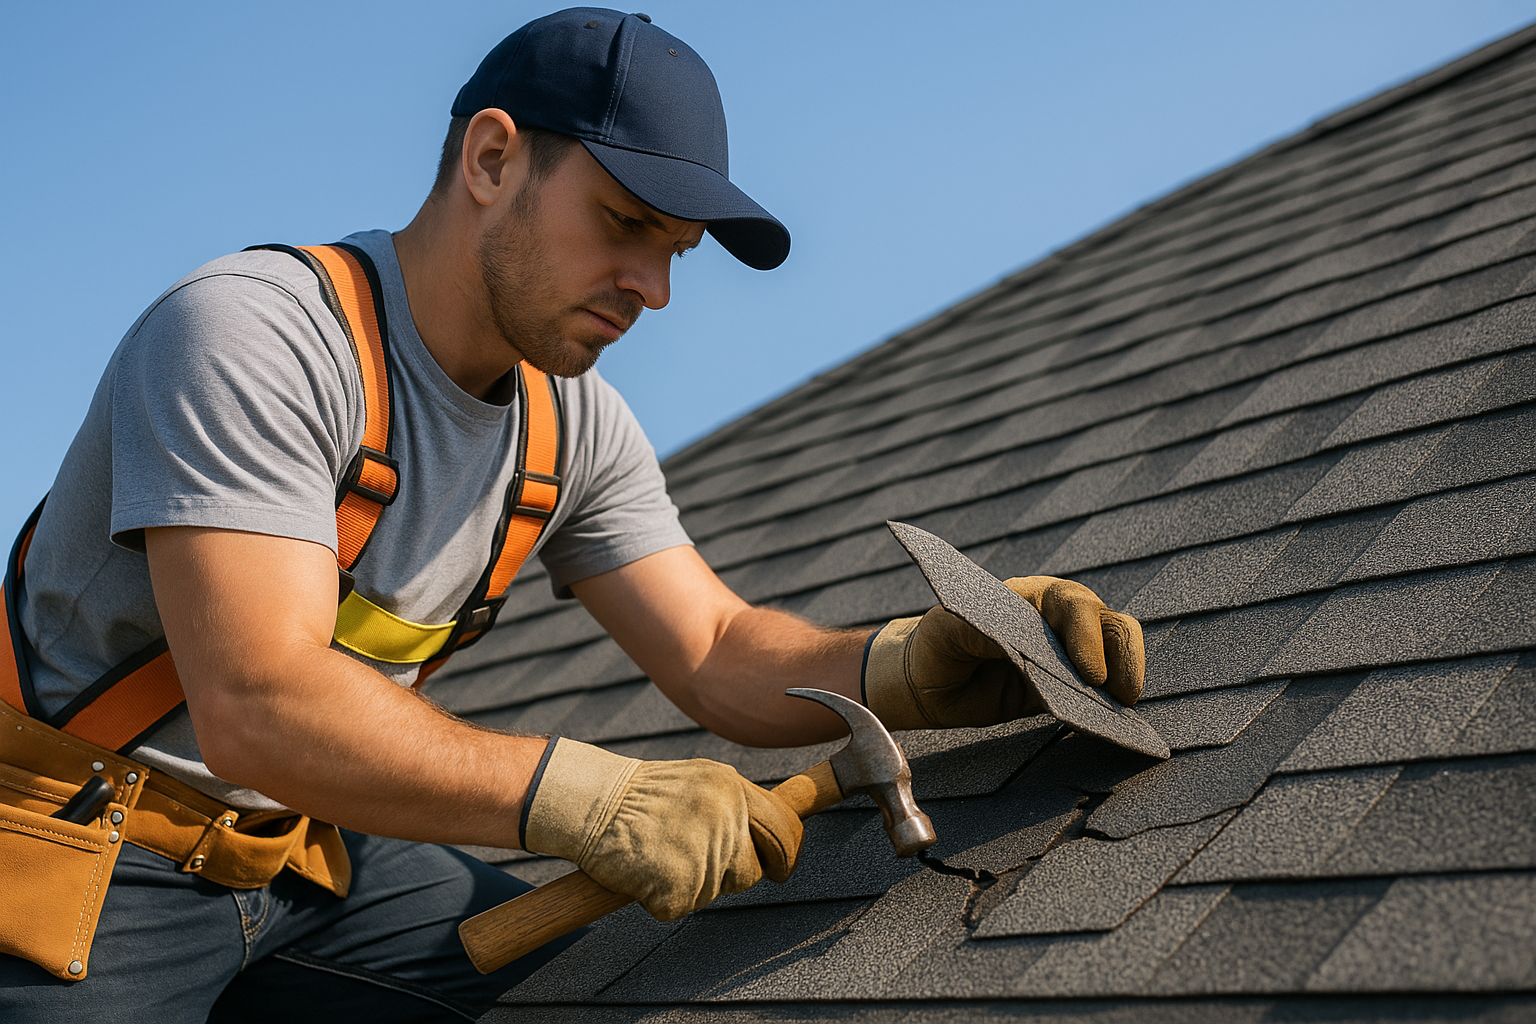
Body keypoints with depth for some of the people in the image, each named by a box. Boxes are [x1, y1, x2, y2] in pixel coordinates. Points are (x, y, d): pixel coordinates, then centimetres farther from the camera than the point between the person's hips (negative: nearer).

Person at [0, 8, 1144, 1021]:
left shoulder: (577, 429, 0)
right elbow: (259, 708, -33)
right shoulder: (250, 334, -24)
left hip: (311, 855, 6)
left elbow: (717, 654, -3)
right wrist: (586, 795, -41)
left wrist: (912, 666, -23)